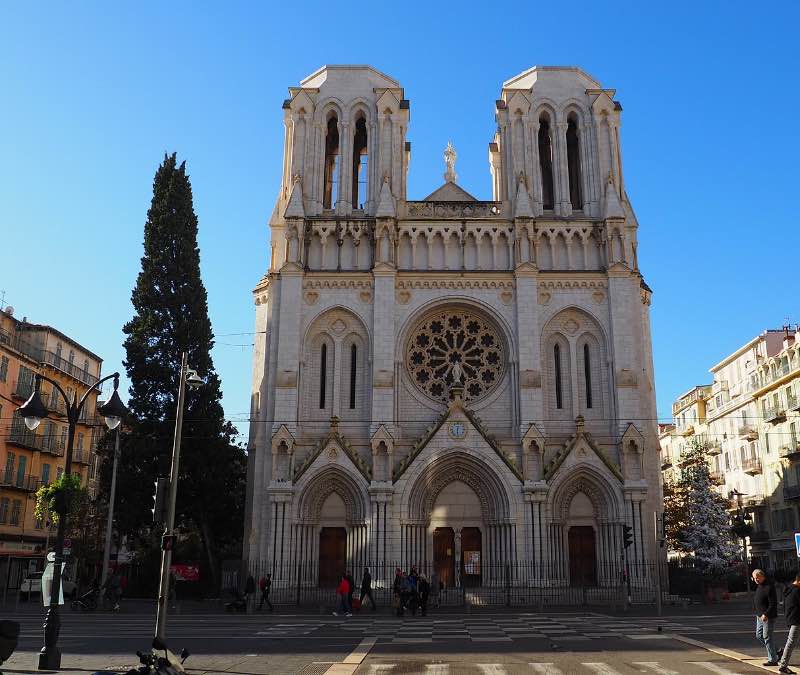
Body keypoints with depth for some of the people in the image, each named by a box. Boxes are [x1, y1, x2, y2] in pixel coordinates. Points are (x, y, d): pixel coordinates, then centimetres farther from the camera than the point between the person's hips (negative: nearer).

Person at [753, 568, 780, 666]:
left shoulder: (769, 587, -21)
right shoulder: (758, 585, 9)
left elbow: (773, 604, -24)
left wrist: (766, 614, -27)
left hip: (768, 617, -10)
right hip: (760, 616, 10)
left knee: (767, 637, -5)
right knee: (759, 635, 15)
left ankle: (773, 660, 5)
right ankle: (775, 653, 27)